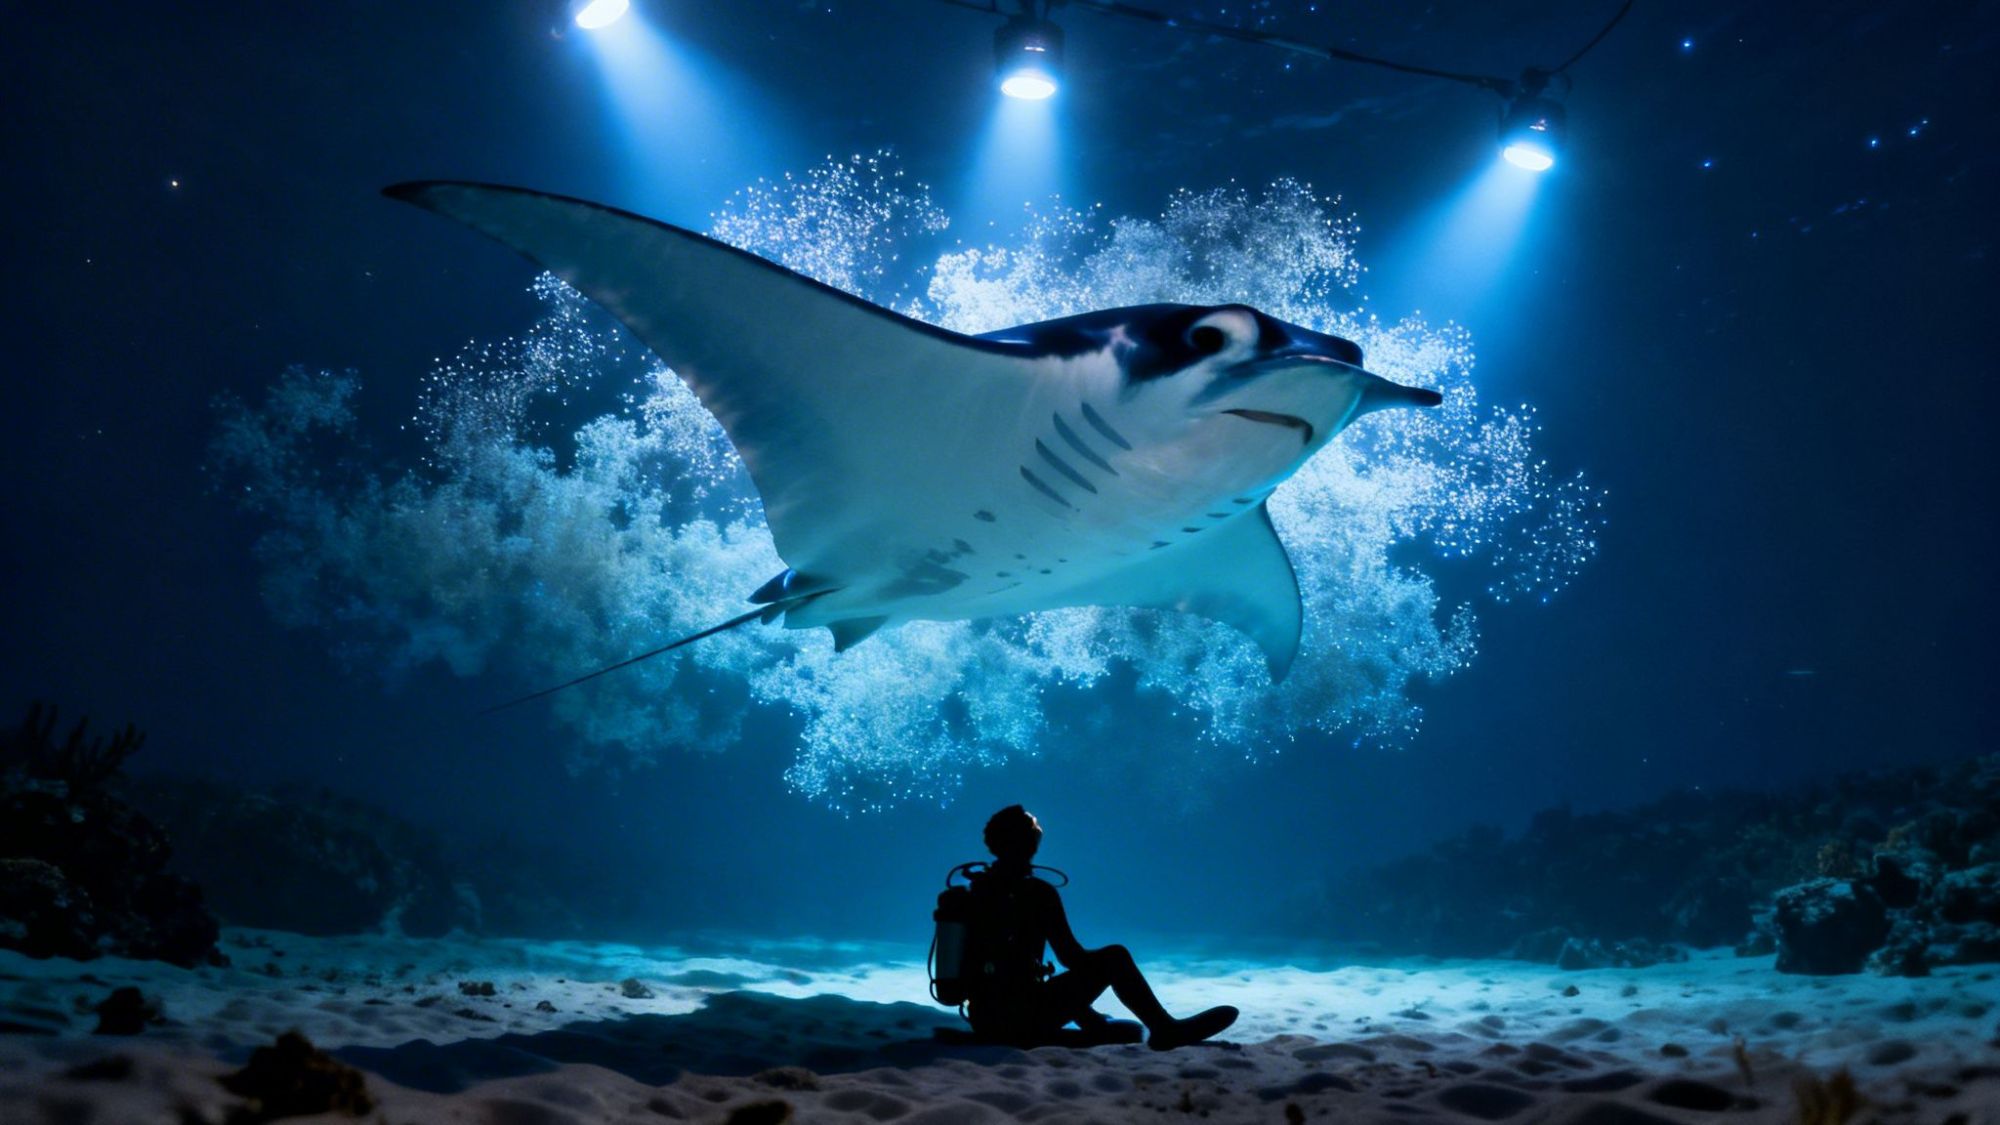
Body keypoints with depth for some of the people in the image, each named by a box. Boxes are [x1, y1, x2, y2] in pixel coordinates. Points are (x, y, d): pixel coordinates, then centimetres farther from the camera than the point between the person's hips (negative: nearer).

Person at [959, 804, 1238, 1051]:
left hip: (983, 1020, 7)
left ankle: (1099, 1027, 49)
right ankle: (1165, 1029, 9)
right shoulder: (1037, 891, -12)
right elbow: (1070, 957, -11)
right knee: (1114, 957, 0)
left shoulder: (975, 890, 8)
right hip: (1023, 1020, -7)